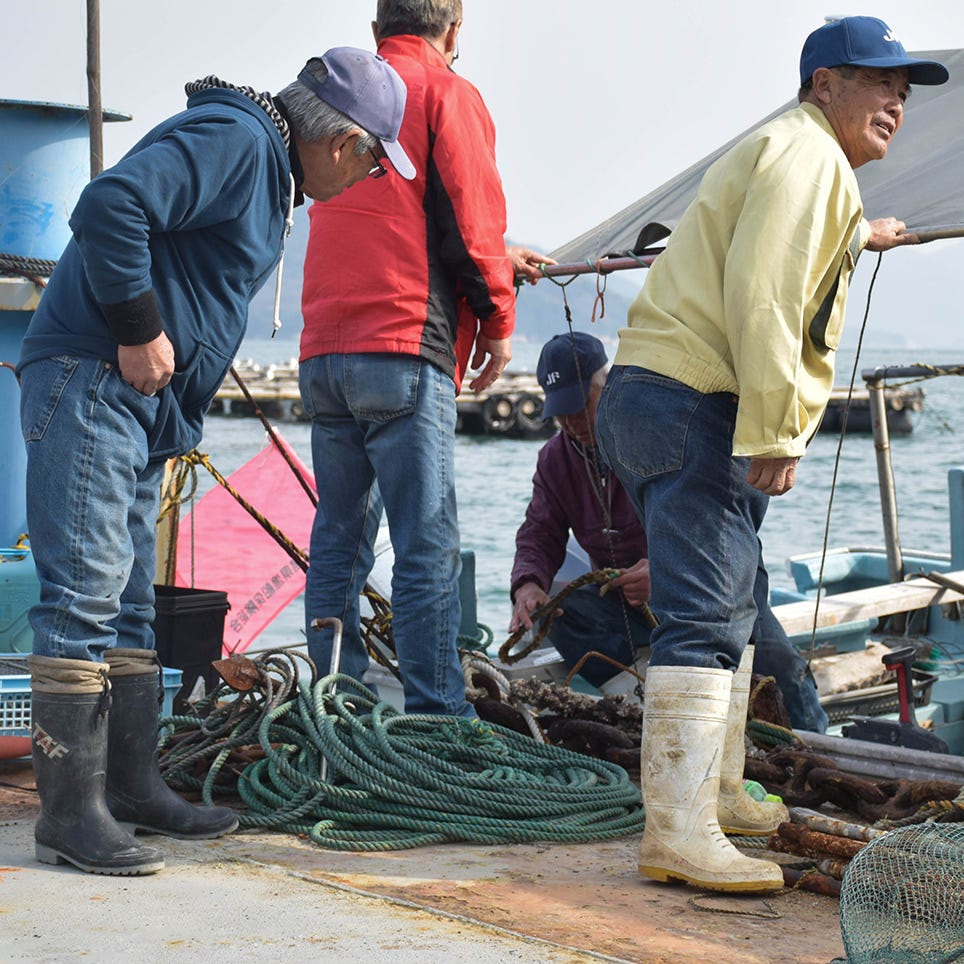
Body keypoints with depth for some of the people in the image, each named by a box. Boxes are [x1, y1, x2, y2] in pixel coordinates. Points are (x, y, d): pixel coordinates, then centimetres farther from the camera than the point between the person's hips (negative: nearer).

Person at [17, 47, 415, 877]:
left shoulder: (267, 165, 20)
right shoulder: (233, 138, -12)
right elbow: (110, 205, -26)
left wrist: (175, 422, 15)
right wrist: (139, 331, -20)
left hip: (141, 403, 11)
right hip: (92, 383, -11)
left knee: (128, 605, 13)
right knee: (85, 595, -10)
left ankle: (132, 786, 21)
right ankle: (71, 811, -8)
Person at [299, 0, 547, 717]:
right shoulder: (446, 93, 0)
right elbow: (470, 217, -8)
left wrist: (497, 258, 37)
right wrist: (498, 315, 6)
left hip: (324, 351, 7)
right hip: (405, 349, -7)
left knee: (339, 537, 11)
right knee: (428, 548, -6)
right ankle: (437, 717, -7)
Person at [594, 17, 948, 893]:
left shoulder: (795, 157, 27)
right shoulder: (808, 153, -8)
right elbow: (760, 296, -21)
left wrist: (855, 239, 67)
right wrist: (776, 434, -22)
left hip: (652, 398, 11)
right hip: (696, 404, -11)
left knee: (726, 610, 20)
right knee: (704, 617, -16)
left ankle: (719, 794, 31)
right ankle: (678, 833, -20)